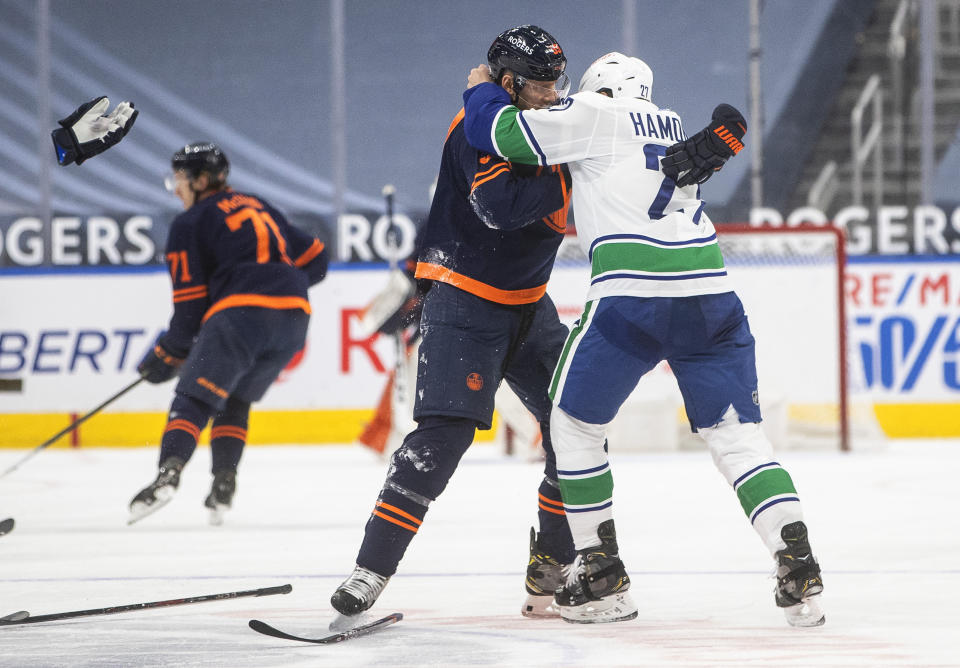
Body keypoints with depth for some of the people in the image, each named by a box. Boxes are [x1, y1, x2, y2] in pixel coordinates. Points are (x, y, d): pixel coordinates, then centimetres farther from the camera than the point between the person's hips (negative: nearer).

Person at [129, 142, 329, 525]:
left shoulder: (189, 224, 9)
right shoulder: (259, 208, 28)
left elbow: (190, 310, 5)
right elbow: (314, 259, 28)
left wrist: (167, 356, 16)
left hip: (241, 312, -6)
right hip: (294, 316, 6)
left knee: (194, 398, -5)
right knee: (234, 403, 19)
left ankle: (168, 473, -28)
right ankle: (223, 487, 4)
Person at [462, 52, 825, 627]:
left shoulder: (595, 115, 9)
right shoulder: (672, 130, 27)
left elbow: (500, 133, 6)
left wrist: (483, 90, 24)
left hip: (631, 298, -5)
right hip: (710, 294, 5)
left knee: (575, 424, 14)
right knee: (737, 435, 7)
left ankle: (603, 578, 13)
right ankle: (799, 570, -8)